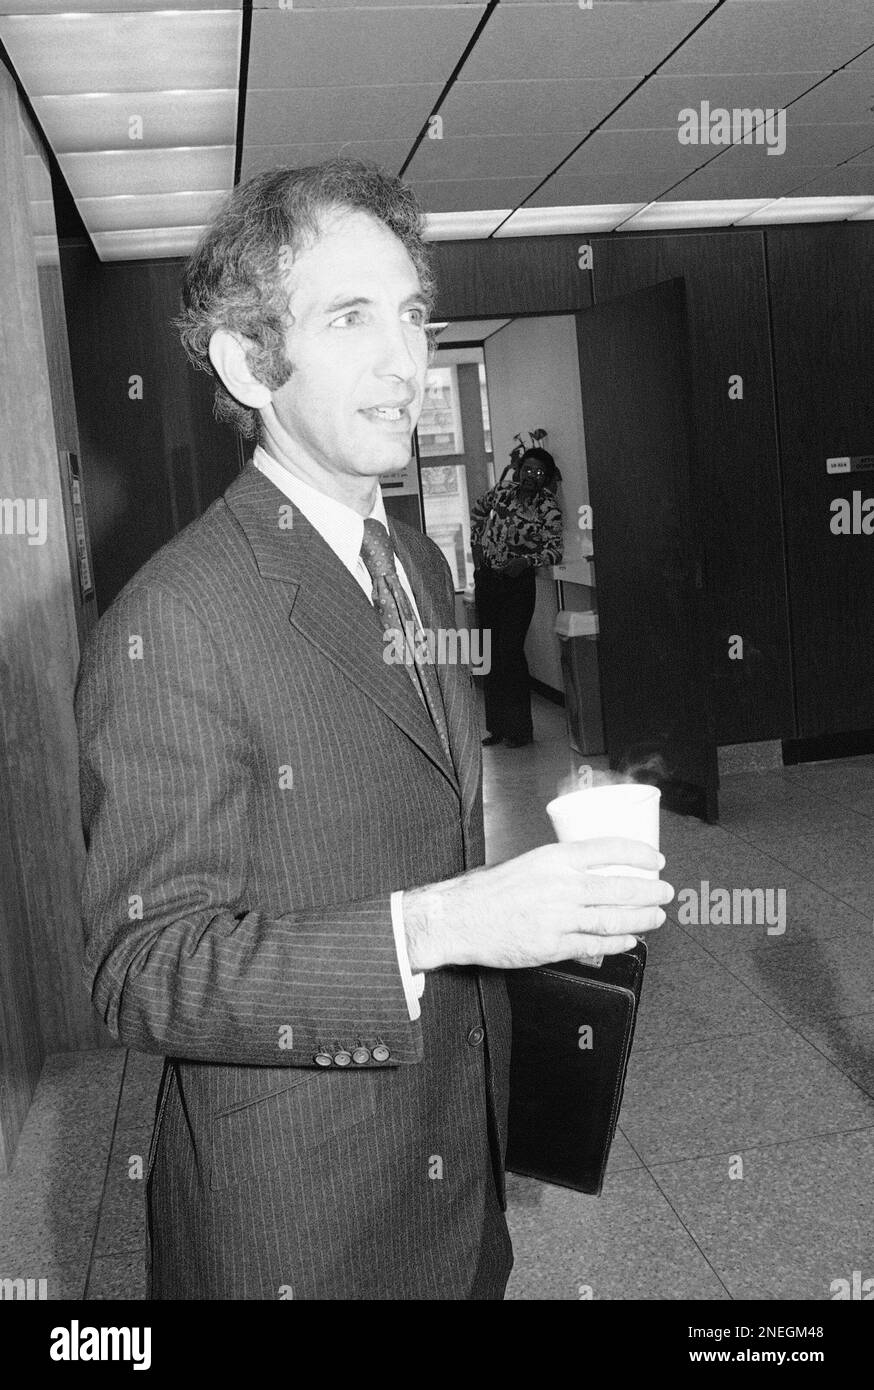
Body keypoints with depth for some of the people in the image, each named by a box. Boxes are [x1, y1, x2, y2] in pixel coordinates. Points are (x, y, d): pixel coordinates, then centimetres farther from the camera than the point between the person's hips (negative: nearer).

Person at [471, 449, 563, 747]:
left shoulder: (548, 507, -7)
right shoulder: (503, 491, 5)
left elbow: (555, 549, -16)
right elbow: (478, 510, 25)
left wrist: (527, 560, -32)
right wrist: (477, 544, 15)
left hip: (518, 583, -5)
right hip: (486, 579, 5)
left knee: (510, 651, -10)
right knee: (491, 653, 8)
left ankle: (519, 729, -1)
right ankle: (496, 725, 18)